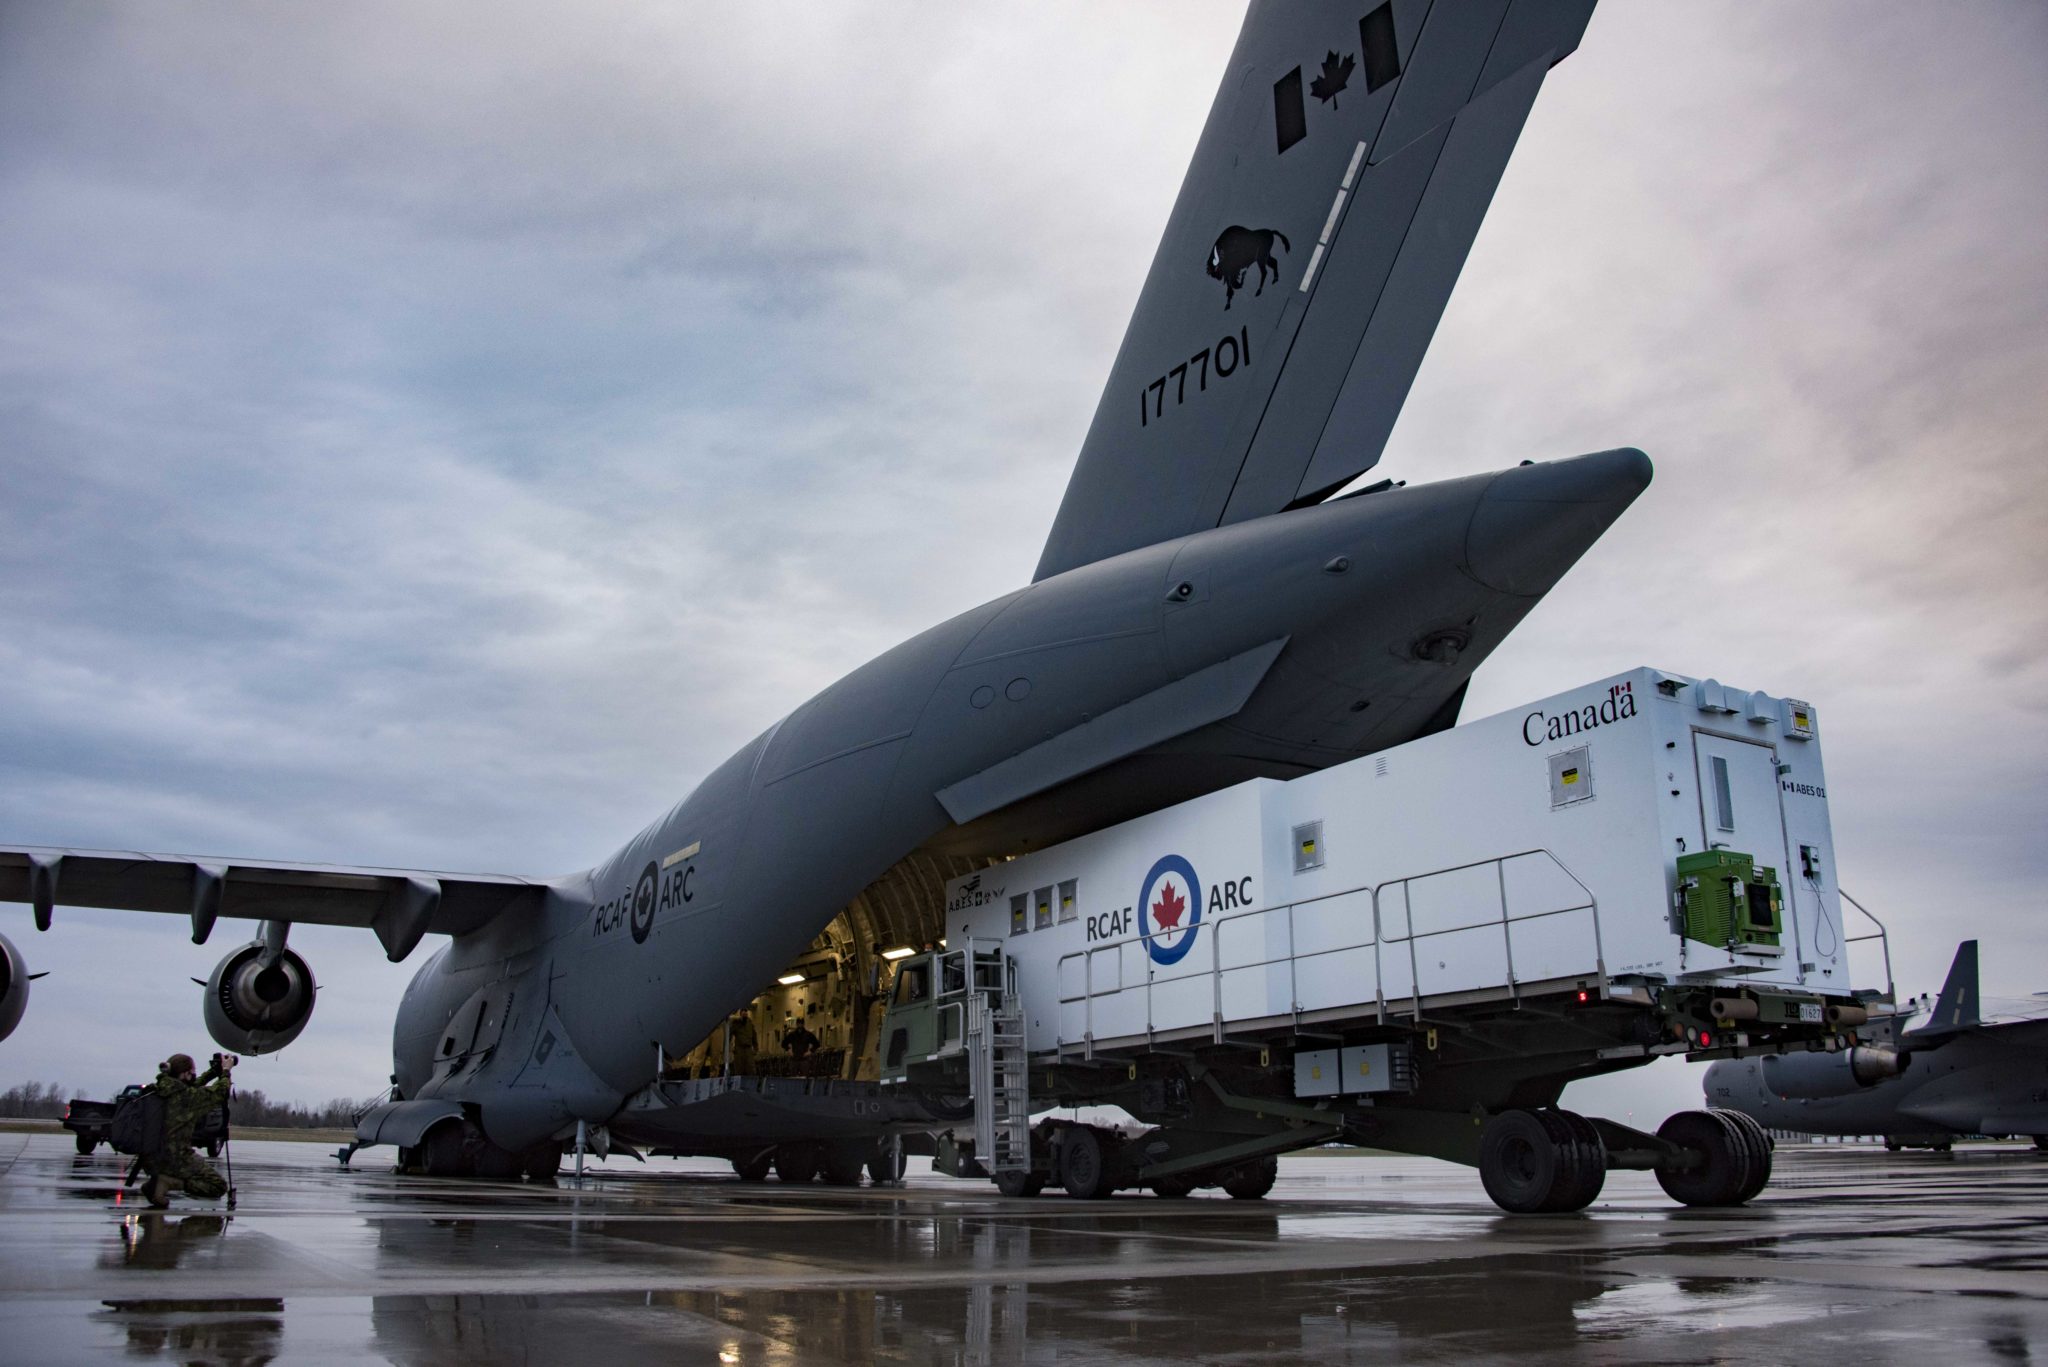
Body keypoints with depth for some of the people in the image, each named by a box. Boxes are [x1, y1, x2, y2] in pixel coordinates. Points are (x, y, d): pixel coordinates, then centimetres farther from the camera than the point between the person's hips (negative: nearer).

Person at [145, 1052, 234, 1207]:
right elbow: (219, 1094, -8)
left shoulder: (162, 1089, 3)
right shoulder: (184, 1096, -20)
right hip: (175, 1159, -9)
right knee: (218, 1186, -1)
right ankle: (168, 1182, -13)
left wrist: (214, 1071, 22)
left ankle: (154, 1181, 12)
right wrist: (226, 1071, 7)